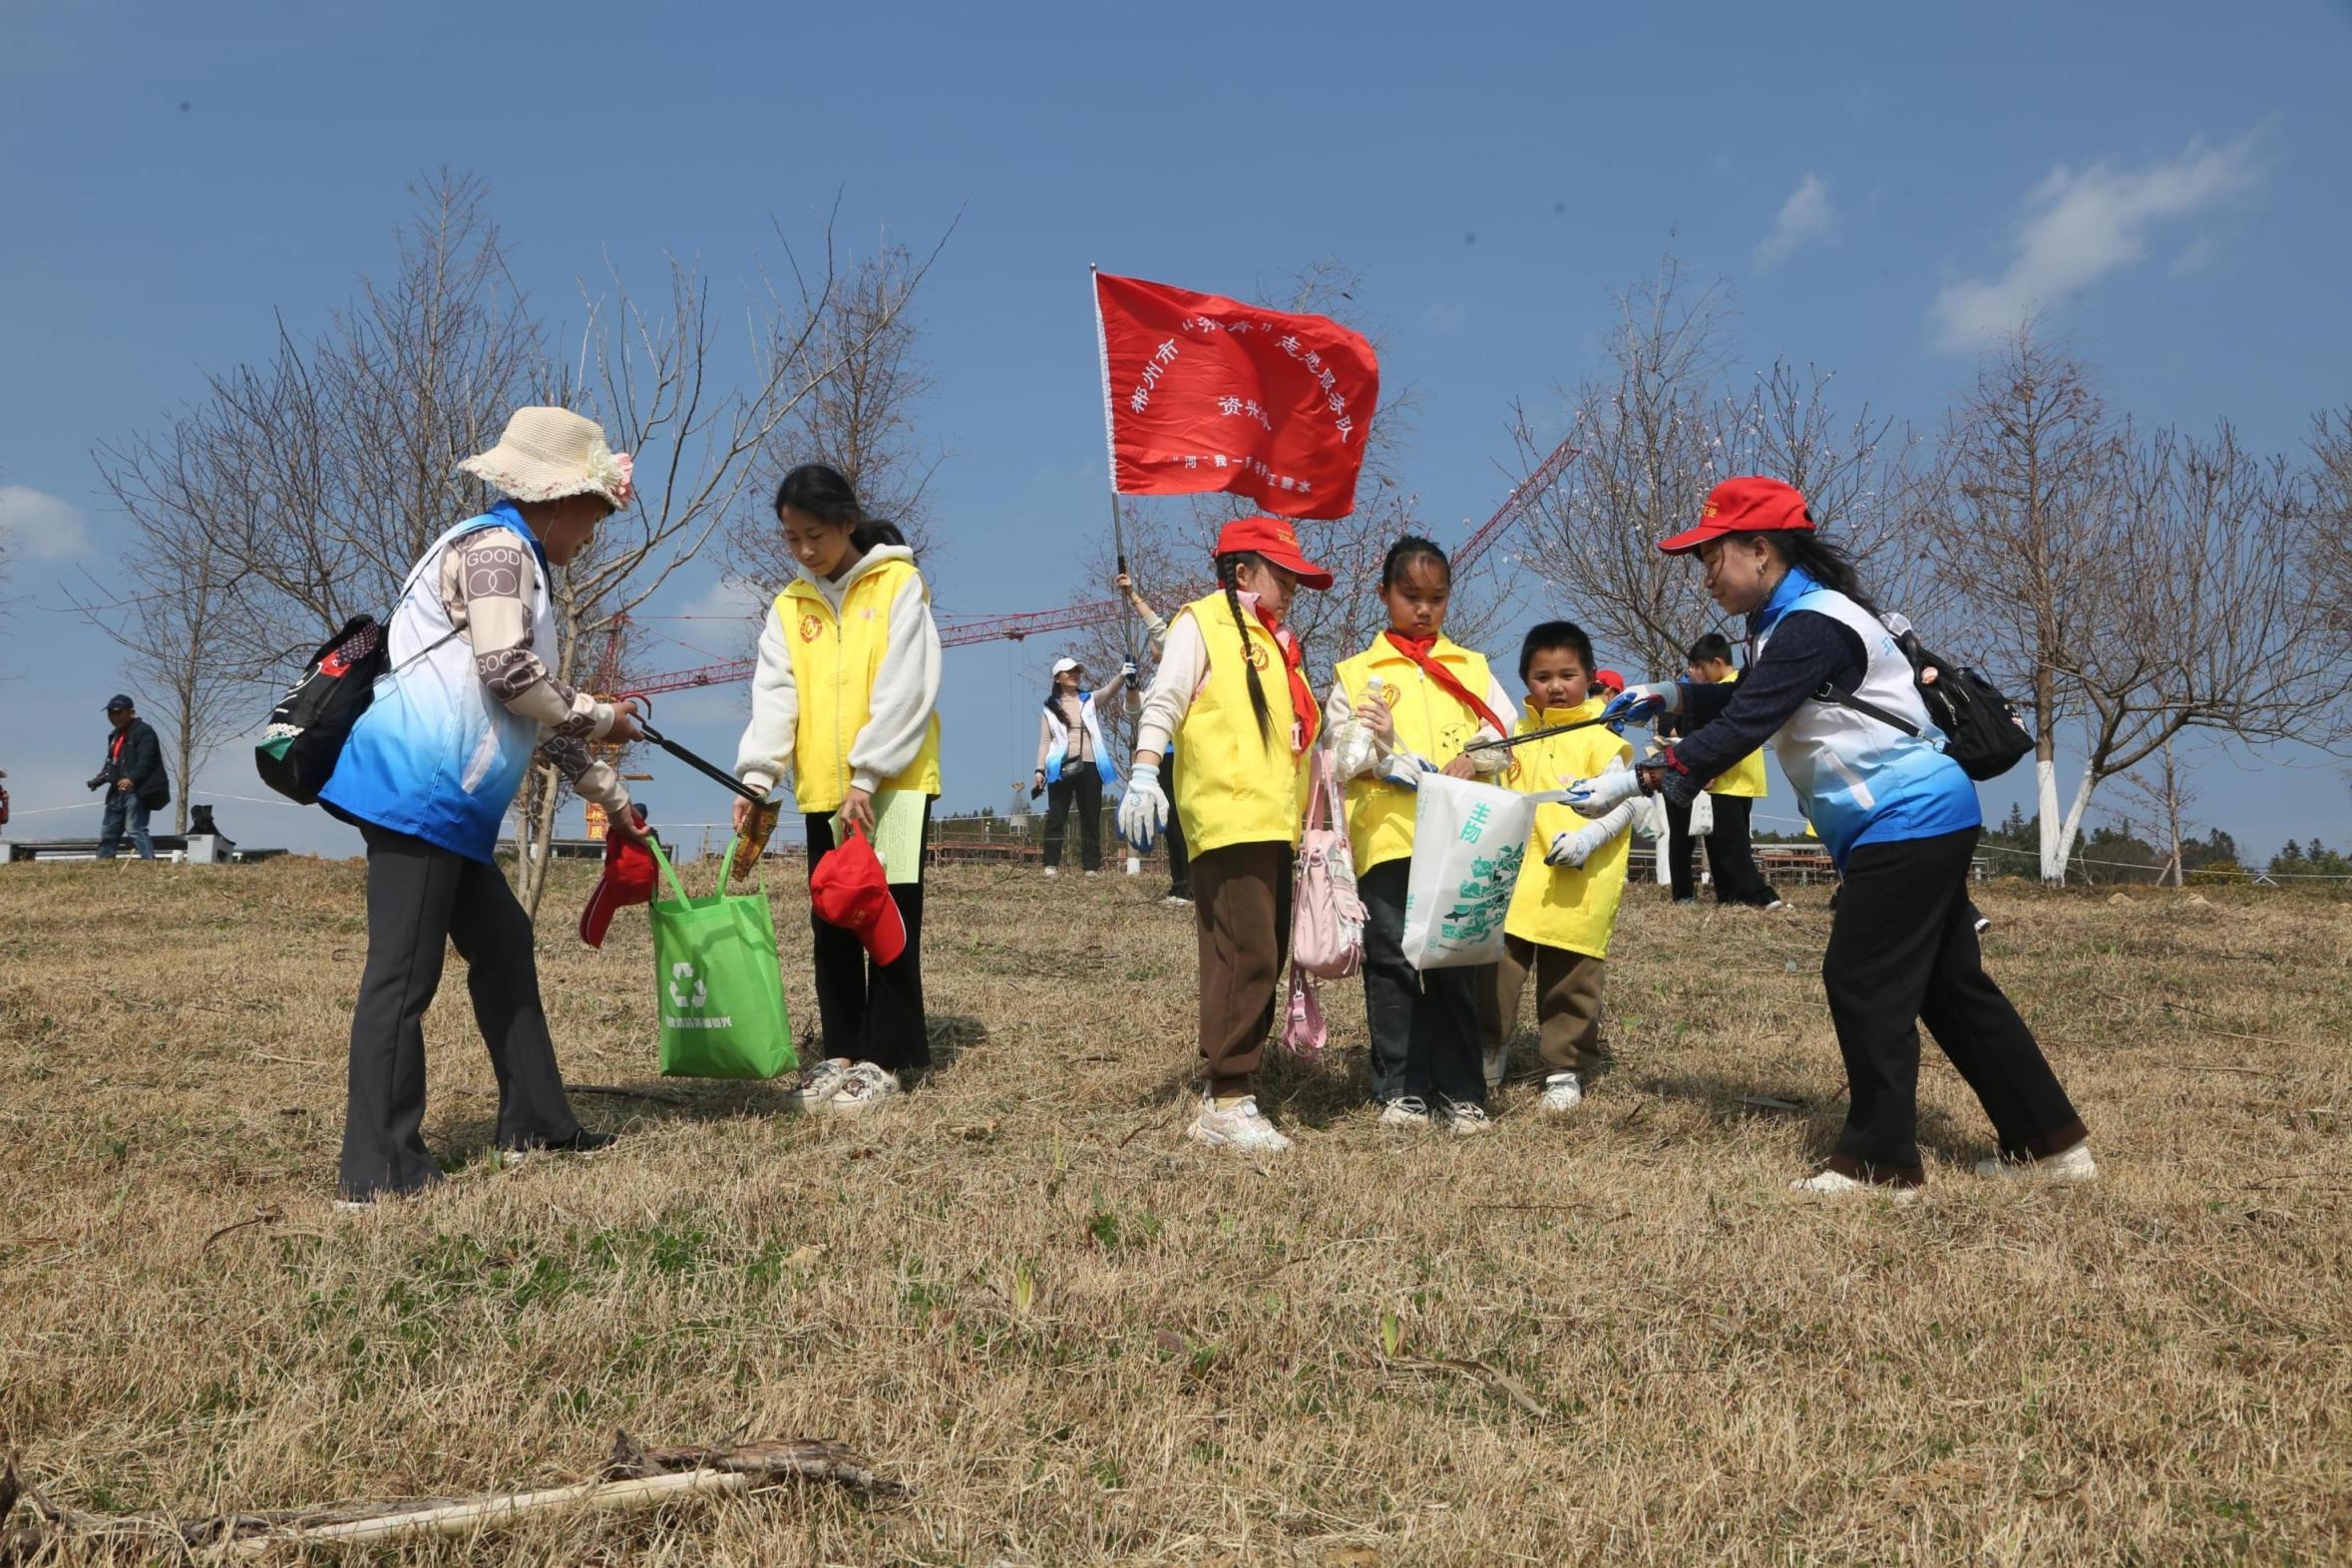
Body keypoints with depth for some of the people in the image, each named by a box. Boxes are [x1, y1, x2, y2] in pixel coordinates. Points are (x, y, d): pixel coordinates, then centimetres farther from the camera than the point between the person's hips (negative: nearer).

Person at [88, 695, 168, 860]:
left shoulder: (144, 731, -8)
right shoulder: (115, 736, 23)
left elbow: (146, 761, -20)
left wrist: (132, 779, -34)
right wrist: (101, 778, 8)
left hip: (137, 790, -10)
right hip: (118, 791, 10)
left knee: (136, 829, -19)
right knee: (107, 832, 13)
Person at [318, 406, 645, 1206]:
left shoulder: (520, 565, 25)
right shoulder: (498, 547, -7)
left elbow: (536, 710, 29)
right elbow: (509, 672, -20)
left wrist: (610, 794, 31)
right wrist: (599, 718, -4)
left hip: (447, 807, 11)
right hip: (416, 788, -11)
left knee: (504, 945, 15)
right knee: (403, 972, -8)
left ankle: (535, 1121, 23)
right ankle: (376, 1169, -4)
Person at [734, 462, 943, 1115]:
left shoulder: (898, 583, -5)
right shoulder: (788, 607, 10)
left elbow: (904, 689, -12)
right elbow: (775, 695, 1)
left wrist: (867, 775, -17)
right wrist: (758, 773, -15)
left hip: (896, 783, -5)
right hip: (823, 791, 5)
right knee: (832, 926, 8)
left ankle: (887, 1057, 5)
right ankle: (844, 1052, 18)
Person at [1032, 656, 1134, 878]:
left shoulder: (1091, 700, 12)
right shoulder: (1050, 708, 10)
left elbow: (1110, 690, -8)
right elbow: (1045, 741, 7)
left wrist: (1123, 675, -29)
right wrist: (1040, 769, -4)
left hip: (1089, 766, 2)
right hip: (1062, 767, -1)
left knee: (1091, 817, 3)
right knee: (1056, 816, -3)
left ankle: (1092, 866, 6)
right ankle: (1051, 865, -5)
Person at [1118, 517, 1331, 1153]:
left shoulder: (1275, 645, 26)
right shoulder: (1204, 622, 2)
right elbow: (1163, 702, -8)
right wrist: (1143, 775, -21)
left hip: (1274, 825, 9)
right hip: (1228, 819, -9)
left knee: (1264, 960, 7)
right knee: (1244, 957, -13)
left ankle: (1223, 1098, 13)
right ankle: (1228, 1100, -8)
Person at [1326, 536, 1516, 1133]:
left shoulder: (1472, 668, 17)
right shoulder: (1356, 674, 11)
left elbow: (1506, 738, 9)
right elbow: (1342, 758, 5)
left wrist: (1473, 759, -10)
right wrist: (1378, 745, -14)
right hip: (1386, 837, -1)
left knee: (1457, 965, 1)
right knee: (1392, 964, -1)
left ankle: (1461, 1092, 7)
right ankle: (1401, 1091, 6)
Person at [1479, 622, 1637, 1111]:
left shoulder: (1601, 736, -3)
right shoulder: (1517, 734, 13)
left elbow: (1623, 801, -7)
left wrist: (1589, 838, -21)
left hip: (1577, 886, -4)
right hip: (1515, 878, 4)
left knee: (1570, 983, 5)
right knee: (1497, 968, 2)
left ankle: (1566, 1071, 17)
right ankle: (1489, 1052, 19)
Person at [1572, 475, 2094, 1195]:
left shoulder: (1811, 627, -19)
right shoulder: (1797, 617, 13)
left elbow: (1741, 732, -26)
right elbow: (1749, 704, 25)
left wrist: (1633, 780, -26)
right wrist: (1672, 695, 9)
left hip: (1909, 822, -11)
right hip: (1927, 821, 11)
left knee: (1864, 983, -6)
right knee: (1950, 987, 14)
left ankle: (1880, 1162, 4)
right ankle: (2049, 1141, 22)